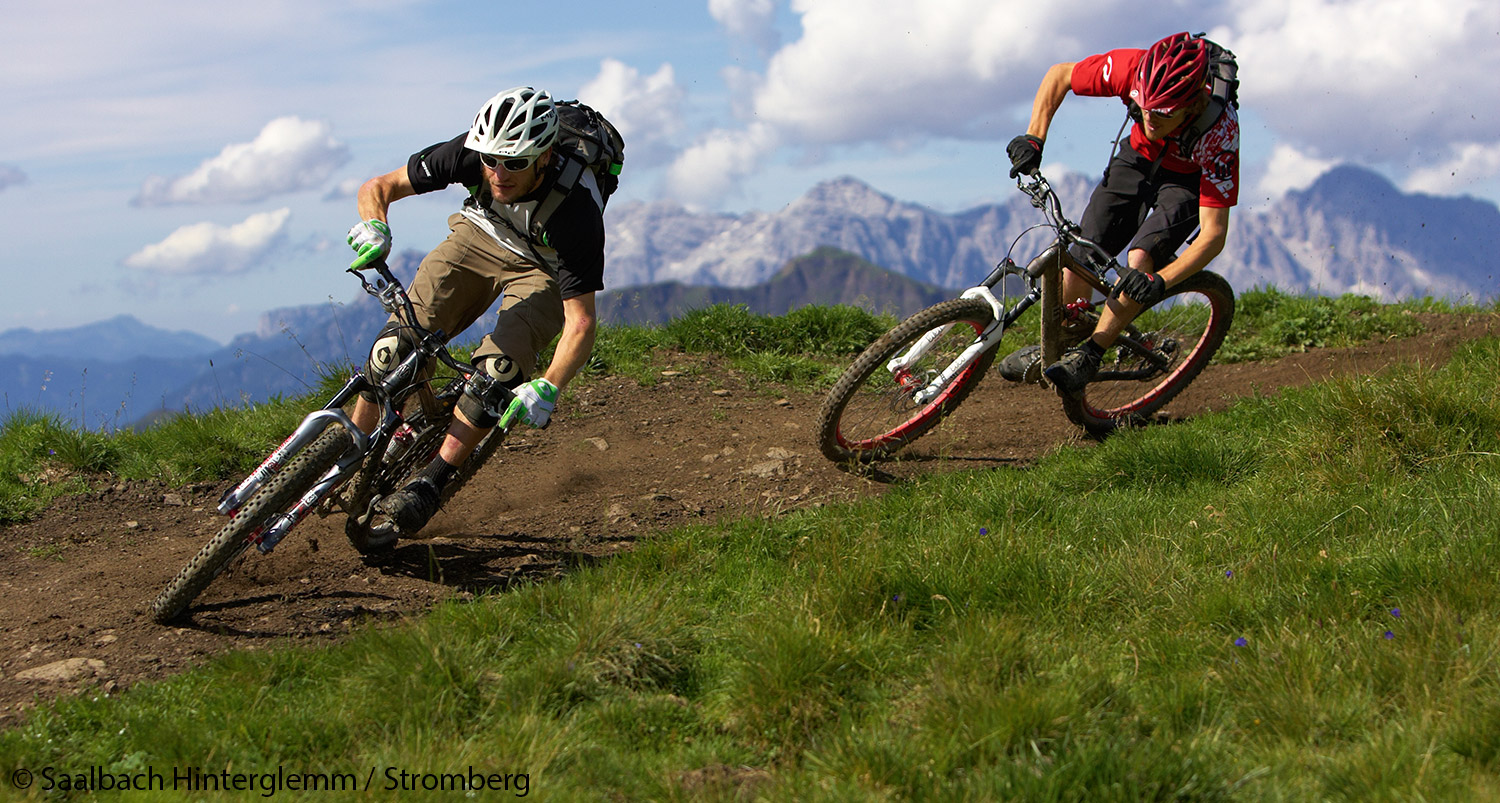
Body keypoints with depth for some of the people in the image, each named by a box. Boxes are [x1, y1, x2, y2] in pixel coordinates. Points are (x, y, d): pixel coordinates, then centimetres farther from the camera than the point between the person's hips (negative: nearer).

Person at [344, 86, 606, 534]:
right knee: (397, 344, -16)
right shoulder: (472, 152, -29)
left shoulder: (577, 207, -37)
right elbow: (378, 188, -17)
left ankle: (429, 486, -16)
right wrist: (375, 228, -40)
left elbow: (581, 323, -35)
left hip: (544, 270, -3)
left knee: (498, 371, -28)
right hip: (481, 234, 3)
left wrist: (547, 388, -49)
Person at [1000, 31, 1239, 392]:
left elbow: (1214, 233, -37)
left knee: (1140, 260, -27)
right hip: (1138, 159, 3)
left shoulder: (1220, 130, -40)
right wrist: (1034, 137, -24)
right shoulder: (1132, 68, -34)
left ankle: (1088, 355, -12)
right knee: (1081, 257, -4)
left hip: (1191, 180, -3)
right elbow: (1059, 74, -13)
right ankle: (1049, 349, 18)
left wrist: (1160, 280, -49)